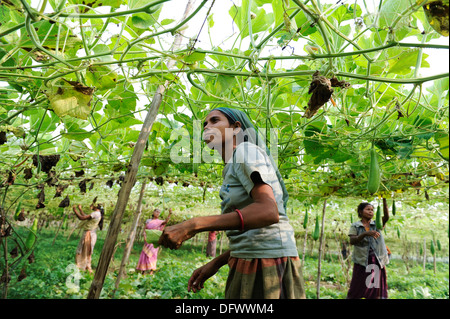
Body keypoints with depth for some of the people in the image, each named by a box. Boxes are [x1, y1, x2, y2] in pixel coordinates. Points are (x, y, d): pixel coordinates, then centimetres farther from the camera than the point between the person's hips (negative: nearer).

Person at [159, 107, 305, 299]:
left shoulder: (246, 150, -10)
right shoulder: (233, 171, 18)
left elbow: (268, 212, -26)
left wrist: (192, 225, -29)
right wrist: (215, 263, 15)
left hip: (268, 267, -9)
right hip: (251, 267, 9)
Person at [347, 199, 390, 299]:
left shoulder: (377, 224, 10)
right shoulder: (355, 226, 3)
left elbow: (386, 217, -9)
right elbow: (352, 241, -11)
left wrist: (384, 200, -20)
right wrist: (365, 234, -26)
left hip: (377, 261, 3)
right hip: (362, 261, -2)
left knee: (376, 290, 6)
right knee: (356, 289, 0)